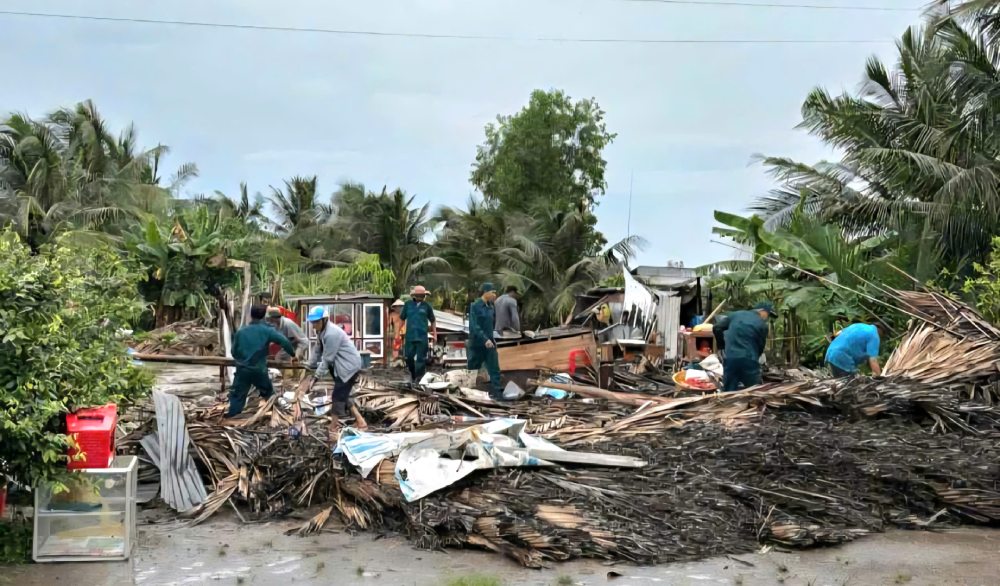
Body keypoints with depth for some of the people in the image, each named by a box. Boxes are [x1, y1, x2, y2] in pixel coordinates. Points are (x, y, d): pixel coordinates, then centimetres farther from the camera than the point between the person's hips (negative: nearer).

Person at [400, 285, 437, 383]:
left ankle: (419, 378, 4)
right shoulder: (408, 304, 7)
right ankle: (412, 374, 27)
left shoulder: (427, 306, 5)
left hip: (422, 337, -1)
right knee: (409, 357, 5)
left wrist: (434, 334, 9)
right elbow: (402, 318, 12)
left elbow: (433, 321, 13)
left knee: (421, 358, -2)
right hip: (410, 336, 1)